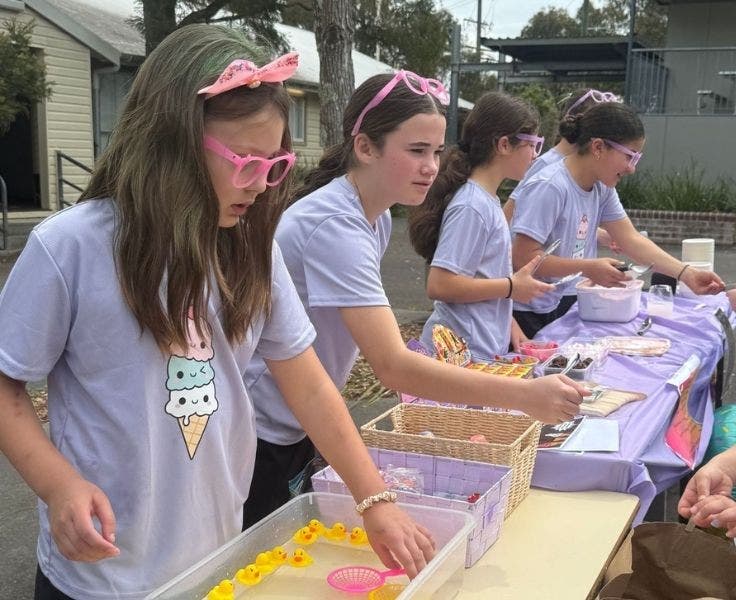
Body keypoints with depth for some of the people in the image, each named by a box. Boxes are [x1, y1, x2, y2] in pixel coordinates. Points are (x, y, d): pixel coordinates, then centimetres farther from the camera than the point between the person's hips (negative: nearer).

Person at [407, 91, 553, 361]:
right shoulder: (471, 206, -18)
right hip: (466, 355, -9)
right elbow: (439, 285, -23)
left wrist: (508, 325, 11)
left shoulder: (487, 199, 9)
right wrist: (511, 287, -14)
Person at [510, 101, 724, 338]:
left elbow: (631, 240, 5)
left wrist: (687, 274, -3)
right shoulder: (549, 188, -22)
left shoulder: (601, 188, 5)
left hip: (564, 307, 8)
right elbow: (523, 258, -25)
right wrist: (588, 268, -25)